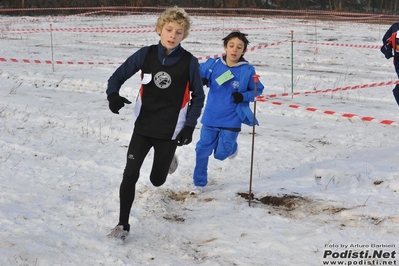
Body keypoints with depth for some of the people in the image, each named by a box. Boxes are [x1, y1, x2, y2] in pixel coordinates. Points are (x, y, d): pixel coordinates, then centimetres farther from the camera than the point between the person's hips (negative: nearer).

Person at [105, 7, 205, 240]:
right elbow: (119, 75, -1)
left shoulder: (190, 62, -11)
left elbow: (198, 96, 0)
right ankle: (123, 225, 5)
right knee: (130, 174, -9)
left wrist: (190, 126, -7)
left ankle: (167, 158, 47)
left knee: (157, 179, 10)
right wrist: (113, 95, -22)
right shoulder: (146, 54, -7)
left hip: (170, 130, -1)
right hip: (143, 126, 1)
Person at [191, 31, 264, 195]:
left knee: (221, 154, 3)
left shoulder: (248, 70, -11)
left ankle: (231, 147, 40)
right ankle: (199, 183, 25)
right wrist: (199, 80, -15)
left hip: (231, 121, -2)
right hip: (210, 119, 2)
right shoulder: (213, 64, -7)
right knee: (202, 150, 5)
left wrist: (243, 96, -17)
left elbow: (258, 89, 2)